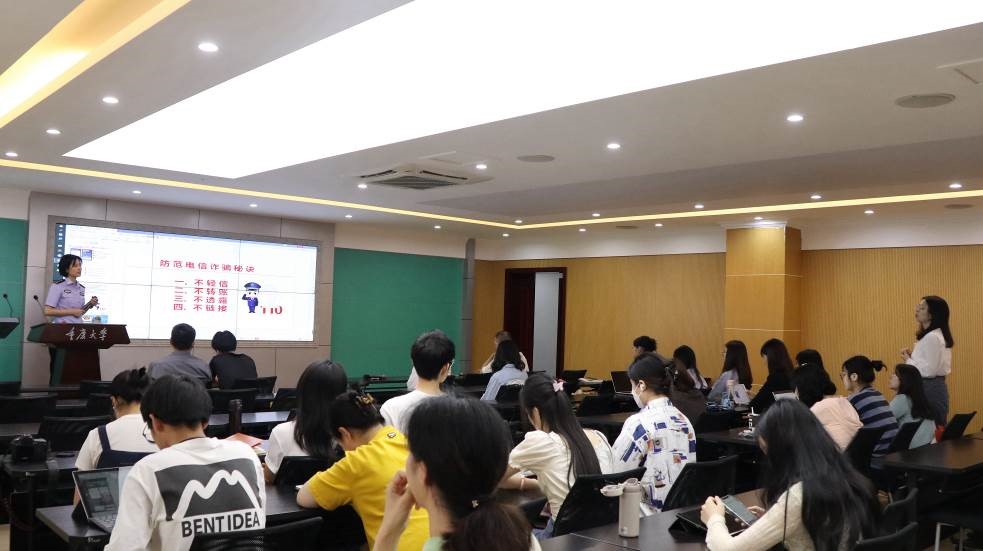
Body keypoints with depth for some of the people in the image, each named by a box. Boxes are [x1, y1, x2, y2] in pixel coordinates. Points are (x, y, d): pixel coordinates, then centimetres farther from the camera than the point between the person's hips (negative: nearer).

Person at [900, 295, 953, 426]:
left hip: (931, 388, -10)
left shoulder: (932, 337, -18)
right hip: (934, 387, 10)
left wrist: (908, 360, -10)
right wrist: (913, 356, 6)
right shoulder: (936, 335, 13)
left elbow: (930, 370, -22)